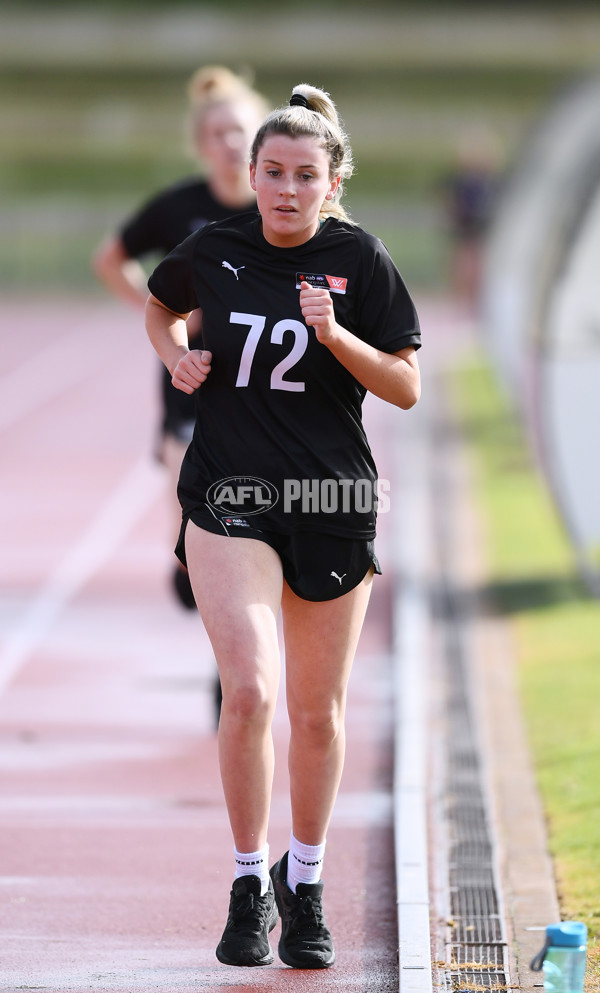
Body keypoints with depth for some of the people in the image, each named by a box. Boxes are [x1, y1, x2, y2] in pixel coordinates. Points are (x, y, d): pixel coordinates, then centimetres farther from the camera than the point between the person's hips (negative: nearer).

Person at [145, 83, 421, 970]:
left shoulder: (359, 261, -3)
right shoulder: (214, 252, 2)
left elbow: (406, 389, -3)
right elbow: (160, 308, 24)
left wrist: (334, 335, -18)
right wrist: (176, 356, 4)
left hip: (332, 500, 0)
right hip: (229, 497, 0)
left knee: (318, 711, 9)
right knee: (250, 689, -17)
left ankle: (305, 885, 29)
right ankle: (249, 885, -1)